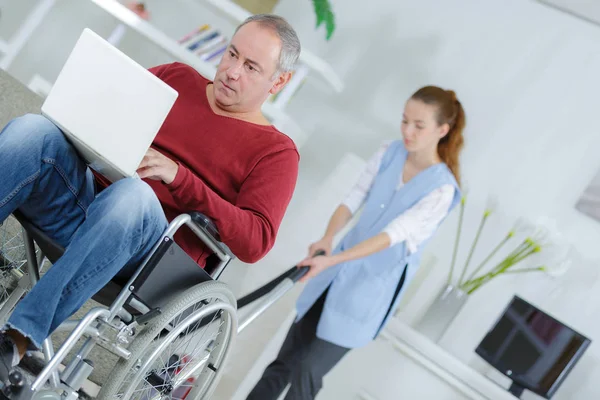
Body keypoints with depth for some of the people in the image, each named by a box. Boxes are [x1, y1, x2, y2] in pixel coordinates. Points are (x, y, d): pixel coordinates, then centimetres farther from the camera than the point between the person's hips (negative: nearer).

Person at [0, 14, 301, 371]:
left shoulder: (276, 151, 6)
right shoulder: (175, 77, 19)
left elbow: (255, 241, -8)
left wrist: (178, 176, -17)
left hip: (152, 251, -4)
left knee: (134, 193, -38)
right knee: (33, 129, -23)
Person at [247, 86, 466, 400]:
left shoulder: (441, 189, -18)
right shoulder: (390, 153, -2)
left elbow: (391, 235, -25)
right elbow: (354, 199, -5)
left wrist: (332, 261, -33)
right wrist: (328, 237, -24)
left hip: (371, 285, -5)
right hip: (340, 265, 5)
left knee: (308, 371, -7)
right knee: (285, 360, 10)